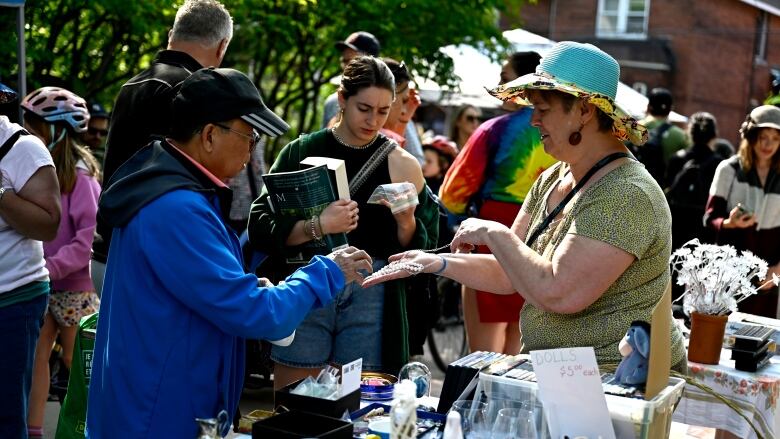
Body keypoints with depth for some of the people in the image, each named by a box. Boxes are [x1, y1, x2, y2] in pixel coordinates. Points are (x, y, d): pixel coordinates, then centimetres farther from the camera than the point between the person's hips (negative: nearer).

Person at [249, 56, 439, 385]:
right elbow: (259, 229, -7)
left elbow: (423, 249, 5)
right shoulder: (302, 152, 1)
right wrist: (316, 226, -21)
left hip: (371, 295, 1)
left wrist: (407, 223, -15)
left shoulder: (401, 165, 4)